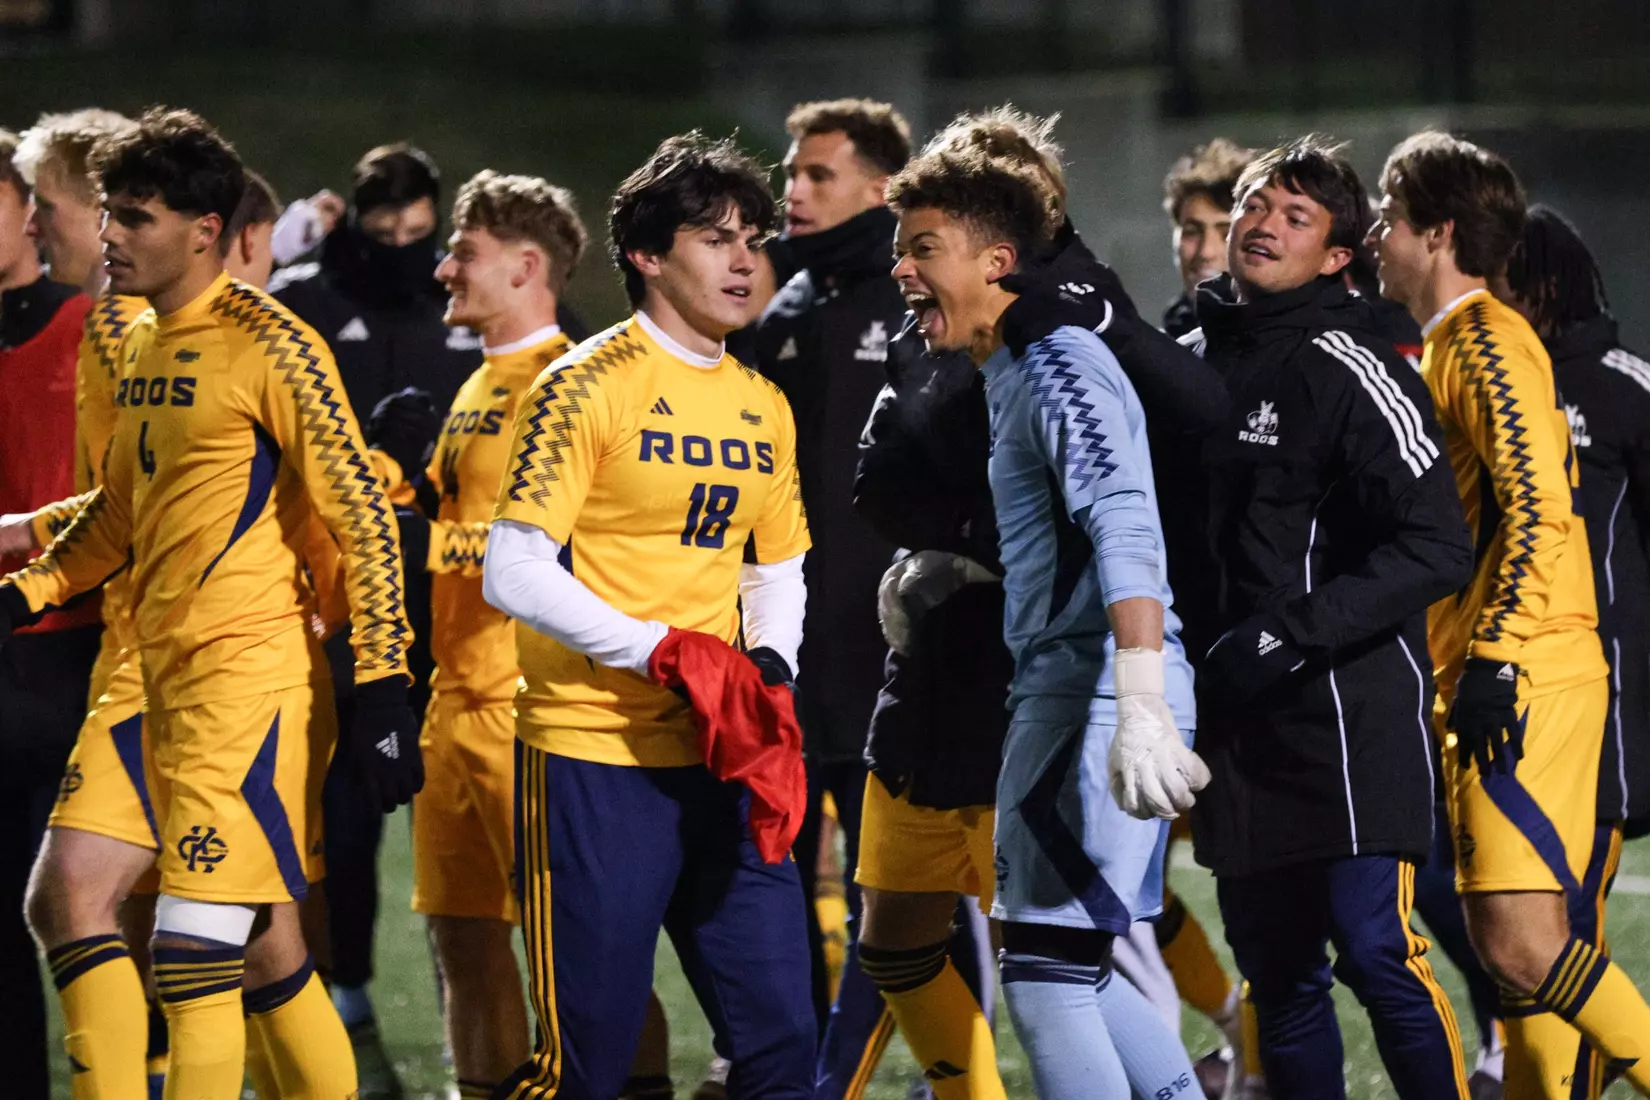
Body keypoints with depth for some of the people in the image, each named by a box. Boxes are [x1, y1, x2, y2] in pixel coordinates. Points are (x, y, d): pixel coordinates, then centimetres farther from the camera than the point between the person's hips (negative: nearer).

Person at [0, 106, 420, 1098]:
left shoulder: (270, 347, -11)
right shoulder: (143, 343, 14)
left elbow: (363, 517, -12)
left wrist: (384, 688, -15)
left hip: (250, 673, -9)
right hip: (159, 674, 9)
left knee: (195, 958, -12)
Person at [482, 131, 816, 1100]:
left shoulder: (764, 406, 14)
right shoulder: (590, 385, -7)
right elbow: (513, 575, -13)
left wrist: (770, 675, 0)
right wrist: (665, 652, -18)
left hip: (721, 759, 6)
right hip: (594, 759, -6)